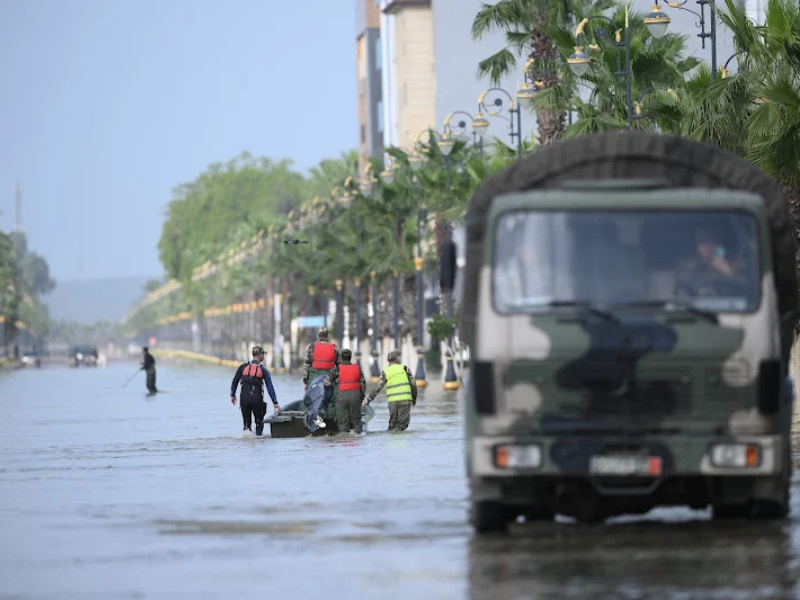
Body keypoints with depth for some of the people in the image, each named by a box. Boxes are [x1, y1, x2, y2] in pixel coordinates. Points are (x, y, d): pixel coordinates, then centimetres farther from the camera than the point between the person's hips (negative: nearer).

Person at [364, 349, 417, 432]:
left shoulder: (385, 372, 4)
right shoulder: (404, 368, 3)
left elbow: (377, 388, 1)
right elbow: (413, 384, 3)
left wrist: (368, 399, 9)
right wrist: (414, 398, 16)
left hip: (392, 400, 2)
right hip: (405, 399, -2)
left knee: (392, 423, 15)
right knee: (402, 424, -1)